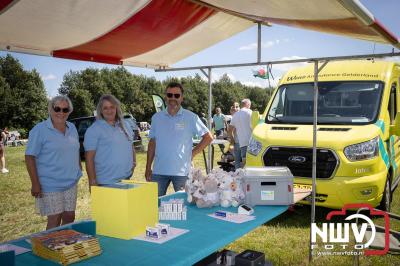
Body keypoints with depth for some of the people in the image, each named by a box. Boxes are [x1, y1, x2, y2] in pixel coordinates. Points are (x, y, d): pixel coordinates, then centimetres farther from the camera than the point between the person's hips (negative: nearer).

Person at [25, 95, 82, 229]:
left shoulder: (72, 128, 9)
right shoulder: (39, 130, -9)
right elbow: (29, 157, -11)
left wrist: (79, 170, 13)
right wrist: (35, 184, -15)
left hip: (71, 183, 6)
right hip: (51, 185, -5)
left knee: (69, 217, 10)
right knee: (54, 220, -1)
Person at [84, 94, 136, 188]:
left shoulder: (124, 126, 12)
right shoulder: (94, 130, -7)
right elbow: (89, 158, -10)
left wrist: (134, 161, 7)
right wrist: (92, 181, -14)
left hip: (126, 179, 6)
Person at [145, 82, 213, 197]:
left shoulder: (190, 117, -2)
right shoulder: (156, 118, 7)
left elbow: (208, 137, 2)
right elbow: (152, 143, 11)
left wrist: (193, 153, -4)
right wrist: (148, 168, 8)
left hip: (182, 171, -2)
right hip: (159, 171, 3)